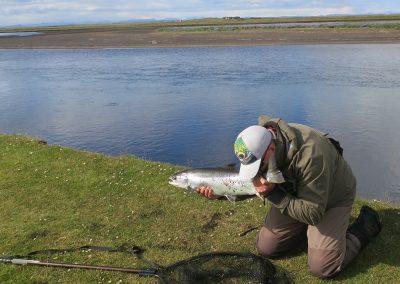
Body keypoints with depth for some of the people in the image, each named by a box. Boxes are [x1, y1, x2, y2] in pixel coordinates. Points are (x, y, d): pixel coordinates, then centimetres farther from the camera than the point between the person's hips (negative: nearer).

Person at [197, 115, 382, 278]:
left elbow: (312, 214, -33)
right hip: (293, 195, 6)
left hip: (332, 198, -6)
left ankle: (366, 226, 11)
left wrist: (273, 194, -37)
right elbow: (249, 184, -3)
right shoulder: (258, 145, -20)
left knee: (321, 268, -12)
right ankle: (307, 230, 23)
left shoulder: (310, 155, -41)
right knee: (264, 248, 0)